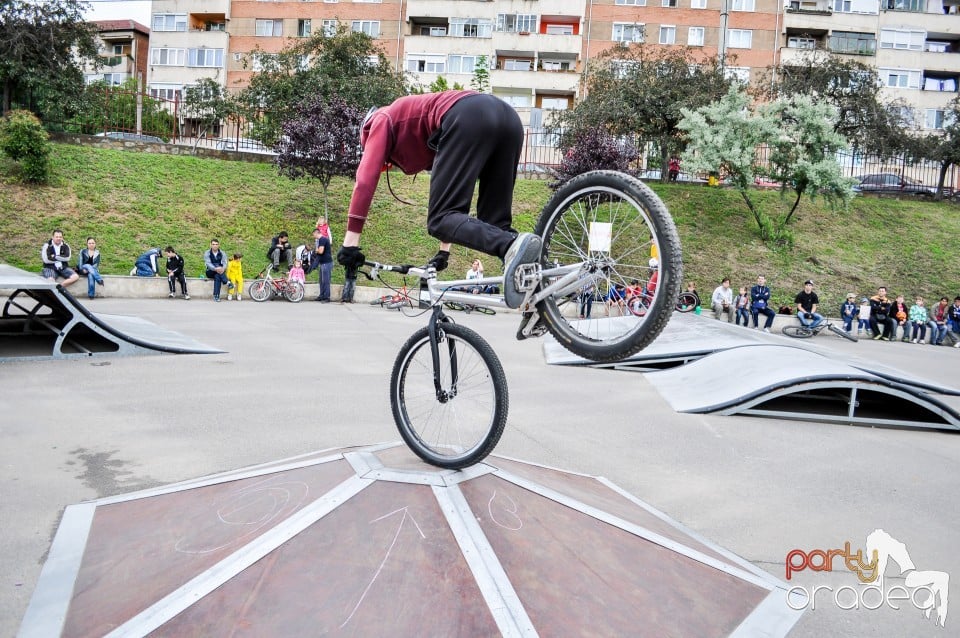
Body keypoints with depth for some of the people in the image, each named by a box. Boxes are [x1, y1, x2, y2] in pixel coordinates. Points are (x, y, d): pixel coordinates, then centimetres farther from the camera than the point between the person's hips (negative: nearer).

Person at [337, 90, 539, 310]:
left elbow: (366, 177, 11)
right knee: (495, 222, 13)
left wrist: (350, 241, 8)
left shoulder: (383, 120, 25)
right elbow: (450, 189, 42)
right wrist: (444, 251, 44)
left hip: (469, 119, -8)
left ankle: (513, 246, -33)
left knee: (441, 220, -8)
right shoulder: (422, 144, 42)